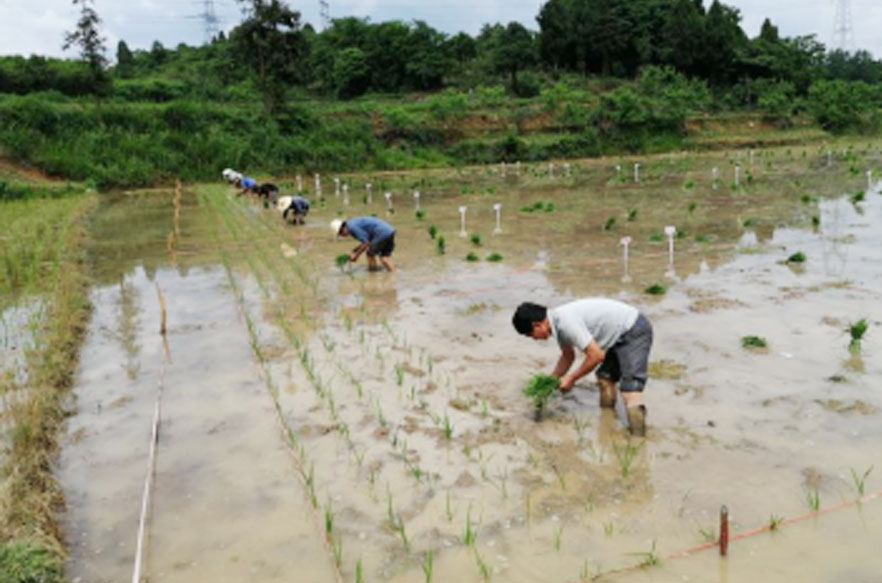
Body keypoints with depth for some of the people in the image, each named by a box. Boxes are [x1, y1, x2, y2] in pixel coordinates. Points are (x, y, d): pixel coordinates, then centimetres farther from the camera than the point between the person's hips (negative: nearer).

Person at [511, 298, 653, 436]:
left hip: (634, 332, -10)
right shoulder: (558, 321, 5)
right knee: (605, 378, 19)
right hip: (621, 334, 10)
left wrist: (571, 378, -13)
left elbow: (596, 355, -25)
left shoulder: (566, 322, -26)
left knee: (630, 389, -18)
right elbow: (568, 356, 21)